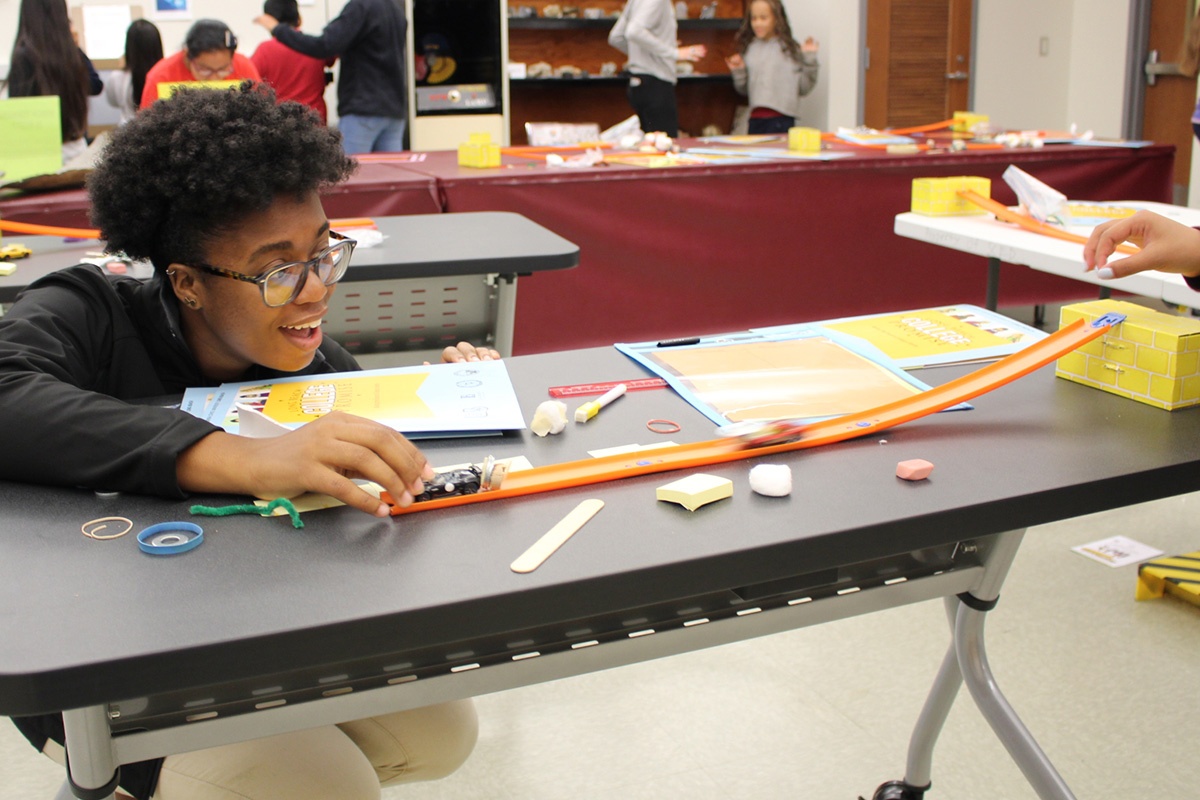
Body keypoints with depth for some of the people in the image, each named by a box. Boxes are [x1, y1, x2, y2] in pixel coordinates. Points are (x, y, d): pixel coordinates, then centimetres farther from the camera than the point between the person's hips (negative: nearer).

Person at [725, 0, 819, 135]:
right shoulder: (748, 49, 9)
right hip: (755, 120, 4)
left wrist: (809, 60, -8)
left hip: (782, 119, -4)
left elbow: (803, 88, 0)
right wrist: (737, 72, 0)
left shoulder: (790, 48, -1)